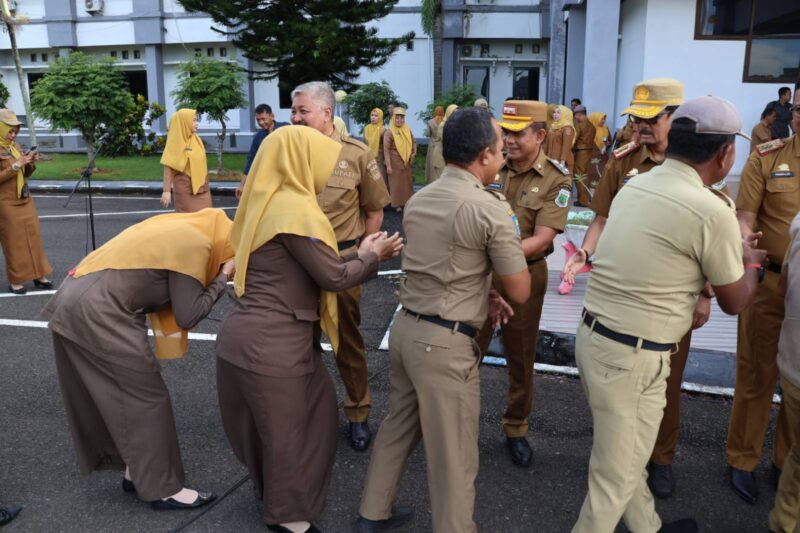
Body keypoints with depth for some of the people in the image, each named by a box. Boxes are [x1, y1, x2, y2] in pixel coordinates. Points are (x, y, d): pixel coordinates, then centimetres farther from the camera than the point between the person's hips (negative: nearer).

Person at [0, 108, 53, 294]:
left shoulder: (15, 146, 9)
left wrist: (31, 164, -4)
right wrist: (16, 165, -22)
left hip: (25, 201, 7)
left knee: (33, 237, 8)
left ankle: (39, 276, 16)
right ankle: (15, 281, 10)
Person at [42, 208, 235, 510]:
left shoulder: (181, 230, 14)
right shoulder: (196, 245, -12)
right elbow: (189, 315, -10)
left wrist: (215, 277, 7)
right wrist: (222, 278, -2)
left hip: (75, 302, 10)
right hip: (97, 314, -10)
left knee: (110, 395, 17)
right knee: (146, 398, 0)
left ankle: (136, 470, 30)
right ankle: (163, 489, 10)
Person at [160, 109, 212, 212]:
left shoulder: (197, 140, 10)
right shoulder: (175, 142, -7)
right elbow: (168, 167, -10)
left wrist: (205, 184, 14)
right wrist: (166, 191, -14)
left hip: (202, 188, 6)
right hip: (185, 189, -6)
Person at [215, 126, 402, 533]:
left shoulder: (269, 202, 11)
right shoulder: (296, 210, -19)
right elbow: (333, 277, -15)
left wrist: (362, 254, 12)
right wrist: (370, 257, 2)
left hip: (246, 336, 9)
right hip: (271, 343, -9)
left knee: (270, 420, 25)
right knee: (288, 424, 9)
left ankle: (271, 487, 46)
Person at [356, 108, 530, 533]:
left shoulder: (418, 200, 8)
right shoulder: (491, 208, -15)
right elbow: (520, 292, -7)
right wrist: (509, 239, 8)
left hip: (405, 327, 8)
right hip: (445, 342, -8)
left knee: (397, 426, 23)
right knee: (453, 456, 7)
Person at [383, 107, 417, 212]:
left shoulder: (408, 130, 4)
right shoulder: (389, 132, -11)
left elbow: (413, 142, 19)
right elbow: (386, 150, -13)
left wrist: (414, 153, 2)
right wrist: (388, 165, -17)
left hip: (406, 162, 5)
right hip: (395, 163, -5)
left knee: (407, 183, 12)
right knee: (396, 184, 4)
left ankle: (407, 202, 24)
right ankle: (397, 204, 13)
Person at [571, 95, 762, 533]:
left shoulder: (634, 186, 5)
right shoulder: (712, 210, -17)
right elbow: (734, 301, -2)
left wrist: (730, 252, 33)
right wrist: (750, 263, 19)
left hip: (593, 335, 9)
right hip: (633, 356, -9)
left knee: (624, 454, 27)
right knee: (616, 477, 10)